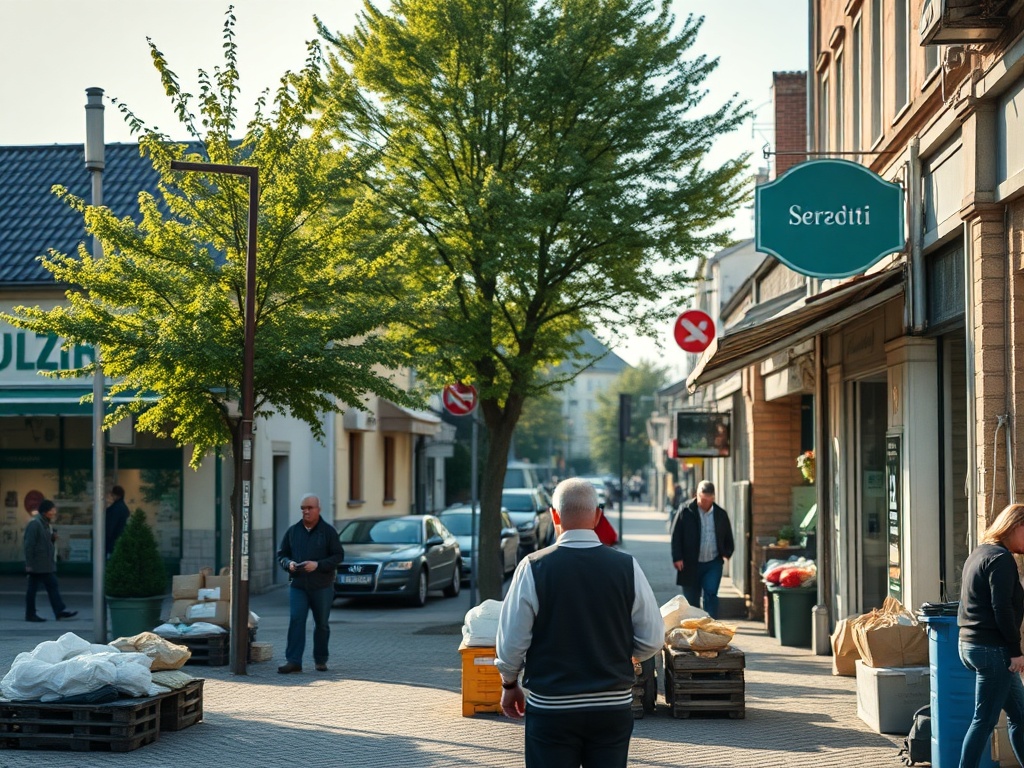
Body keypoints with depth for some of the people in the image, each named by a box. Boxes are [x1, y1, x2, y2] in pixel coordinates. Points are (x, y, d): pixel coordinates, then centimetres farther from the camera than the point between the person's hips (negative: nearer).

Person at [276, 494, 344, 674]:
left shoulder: (328, 531, 0)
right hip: (298, 586, 1)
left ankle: (320, 660, 19)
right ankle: (293, 661, -14)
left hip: (322, 587, -1)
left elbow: (338, 555, -4)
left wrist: (318, 565, -17)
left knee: (322, 624, 7)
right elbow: (281, 555, 13)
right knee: (296, 621, -11)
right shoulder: (292, 531, 9)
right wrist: (289, 564, -9)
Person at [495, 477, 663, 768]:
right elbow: (652, 640, 0)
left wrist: (509, 685, 11)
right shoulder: (626, 567, -5)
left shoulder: (534, 567, -10)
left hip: (551, 708, -2)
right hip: (614, 706, 2)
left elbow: (511, 642, -7)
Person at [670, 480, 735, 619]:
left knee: (710, 595, -14)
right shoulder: (686, 511, -5)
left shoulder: (721, 514, 4)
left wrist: (726, 554, -4)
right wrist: (677, 558, -12)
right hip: (690, 564, -1)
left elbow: (728, 538, 13)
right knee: (691, 601, 7)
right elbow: (675, 535, -5)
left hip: (713, 564, 1)